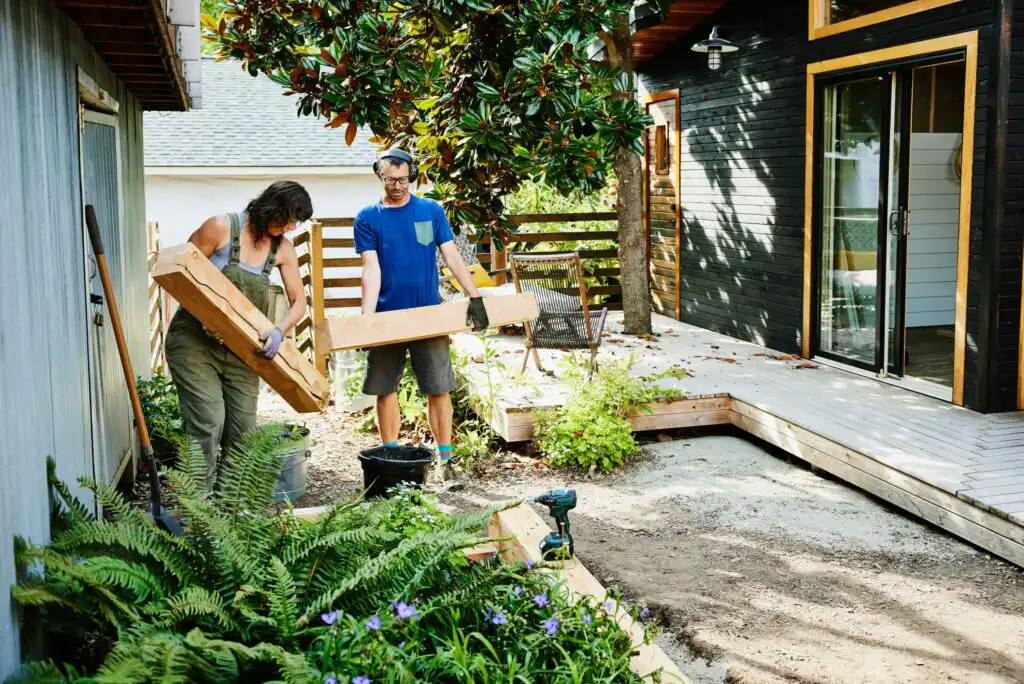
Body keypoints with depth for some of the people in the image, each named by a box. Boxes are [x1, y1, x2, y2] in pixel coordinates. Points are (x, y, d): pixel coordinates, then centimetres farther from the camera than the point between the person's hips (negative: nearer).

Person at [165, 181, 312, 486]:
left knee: (243, 426, 3)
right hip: (195, 340, -5)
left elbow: (299, 301, 4)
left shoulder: (282, 248, 3)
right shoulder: (221, 227, -12)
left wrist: (279, 331, -16)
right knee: (208, 420, -14)